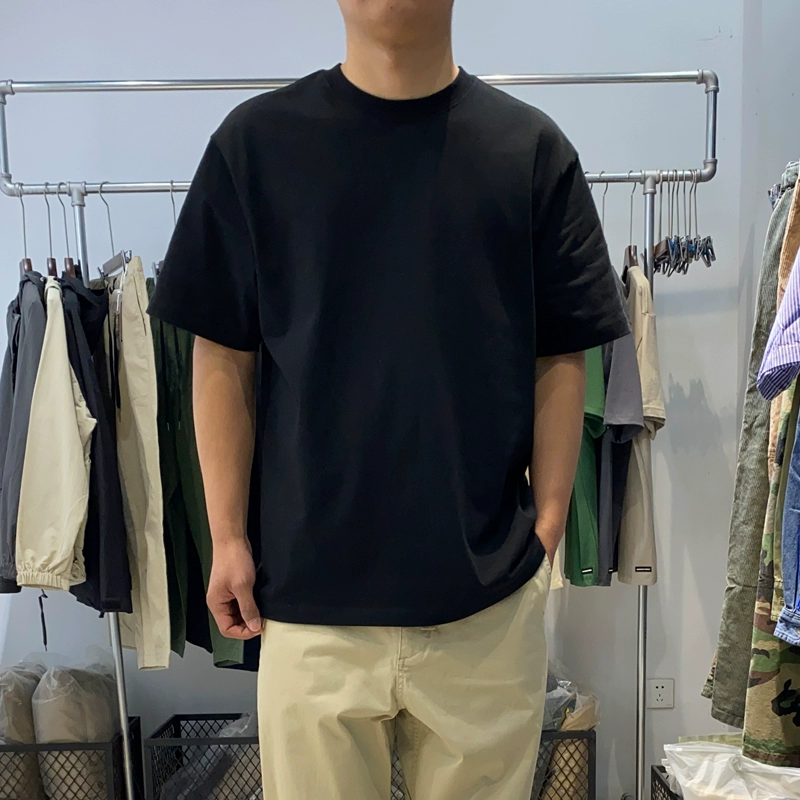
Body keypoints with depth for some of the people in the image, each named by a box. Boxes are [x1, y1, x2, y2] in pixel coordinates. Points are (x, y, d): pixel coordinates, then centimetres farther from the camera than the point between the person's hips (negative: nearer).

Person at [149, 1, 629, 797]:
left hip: (489, 590, 1)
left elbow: (557, 359, 3)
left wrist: (548, 524, -3)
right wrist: (227, 535, 0)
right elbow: (224, 358, 2)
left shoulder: (531, 148, 1)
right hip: (310, 585, 0)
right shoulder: (257, 141, 0)